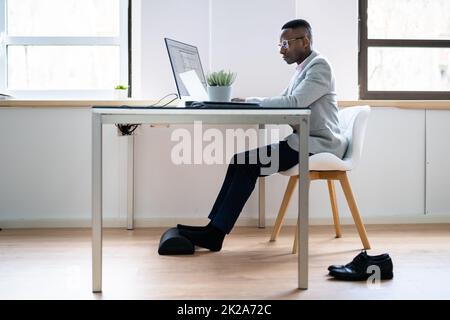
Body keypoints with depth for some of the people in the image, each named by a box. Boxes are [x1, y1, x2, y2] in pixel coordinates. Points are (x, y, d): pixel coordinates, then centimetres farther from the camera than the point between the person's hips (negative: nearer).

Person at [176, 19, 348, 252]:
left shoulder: (319, 66, -10)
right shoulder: (303, 69, 20)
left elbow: (294, 102, -24)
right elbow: (281, 103, 16)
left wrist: (249, 102, -19)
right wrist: (248, 104, 0)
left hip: (317, 145, -9)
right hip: (303, 142, 9)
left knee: (248, 164, -19)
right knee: (241, 162, -5)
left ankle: (215, 234, -16)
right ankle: (215, 228, -7)